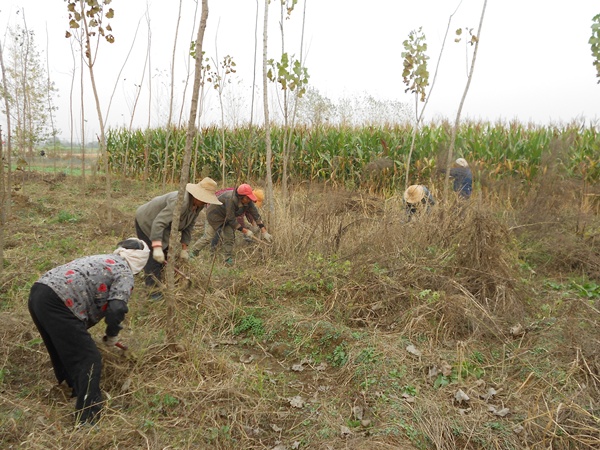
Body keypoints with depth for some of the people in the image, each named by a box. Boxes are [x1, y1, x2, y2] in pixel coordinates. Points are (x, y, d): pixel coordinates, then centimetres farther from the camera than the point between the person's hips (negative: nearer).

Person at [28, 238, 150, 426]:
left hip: (38, 293, 9)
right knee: (88, 360, 1)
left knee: (64, 352, 28)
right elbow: (116, 309, -11)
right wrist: (112, 336, 8)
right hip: (58, 303, -9)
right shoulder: (125, 273, 2)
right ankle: (88, 421, 6)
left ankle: (77, 390, 49)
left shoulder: (101, 260, 28)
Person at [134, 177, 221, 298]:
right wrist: (157, 248, -46)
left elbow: (188, 226, -2)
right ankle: (153, 290, 3)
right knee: (153, 258, -9)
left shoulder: (198, 205, -11)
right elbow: (159, 222, -42)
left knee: (166, 253, 13)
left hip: (158, 224, 9)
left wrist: (184, 249, -2)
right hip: (146, 222, -9)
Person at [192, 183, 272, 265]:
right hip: (215, 215, -6)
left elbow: (256, 215, -15)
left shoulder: (248, 201, -19)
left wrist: (264, 232, -20)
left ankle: (229, 260, 9)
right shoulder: (230, 199, -39)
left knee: (229, 238, -1)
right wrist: (245, 231, -31)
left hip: (226, 218, 6)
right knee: (208, 237, -7)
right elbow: (231, 220, -34)